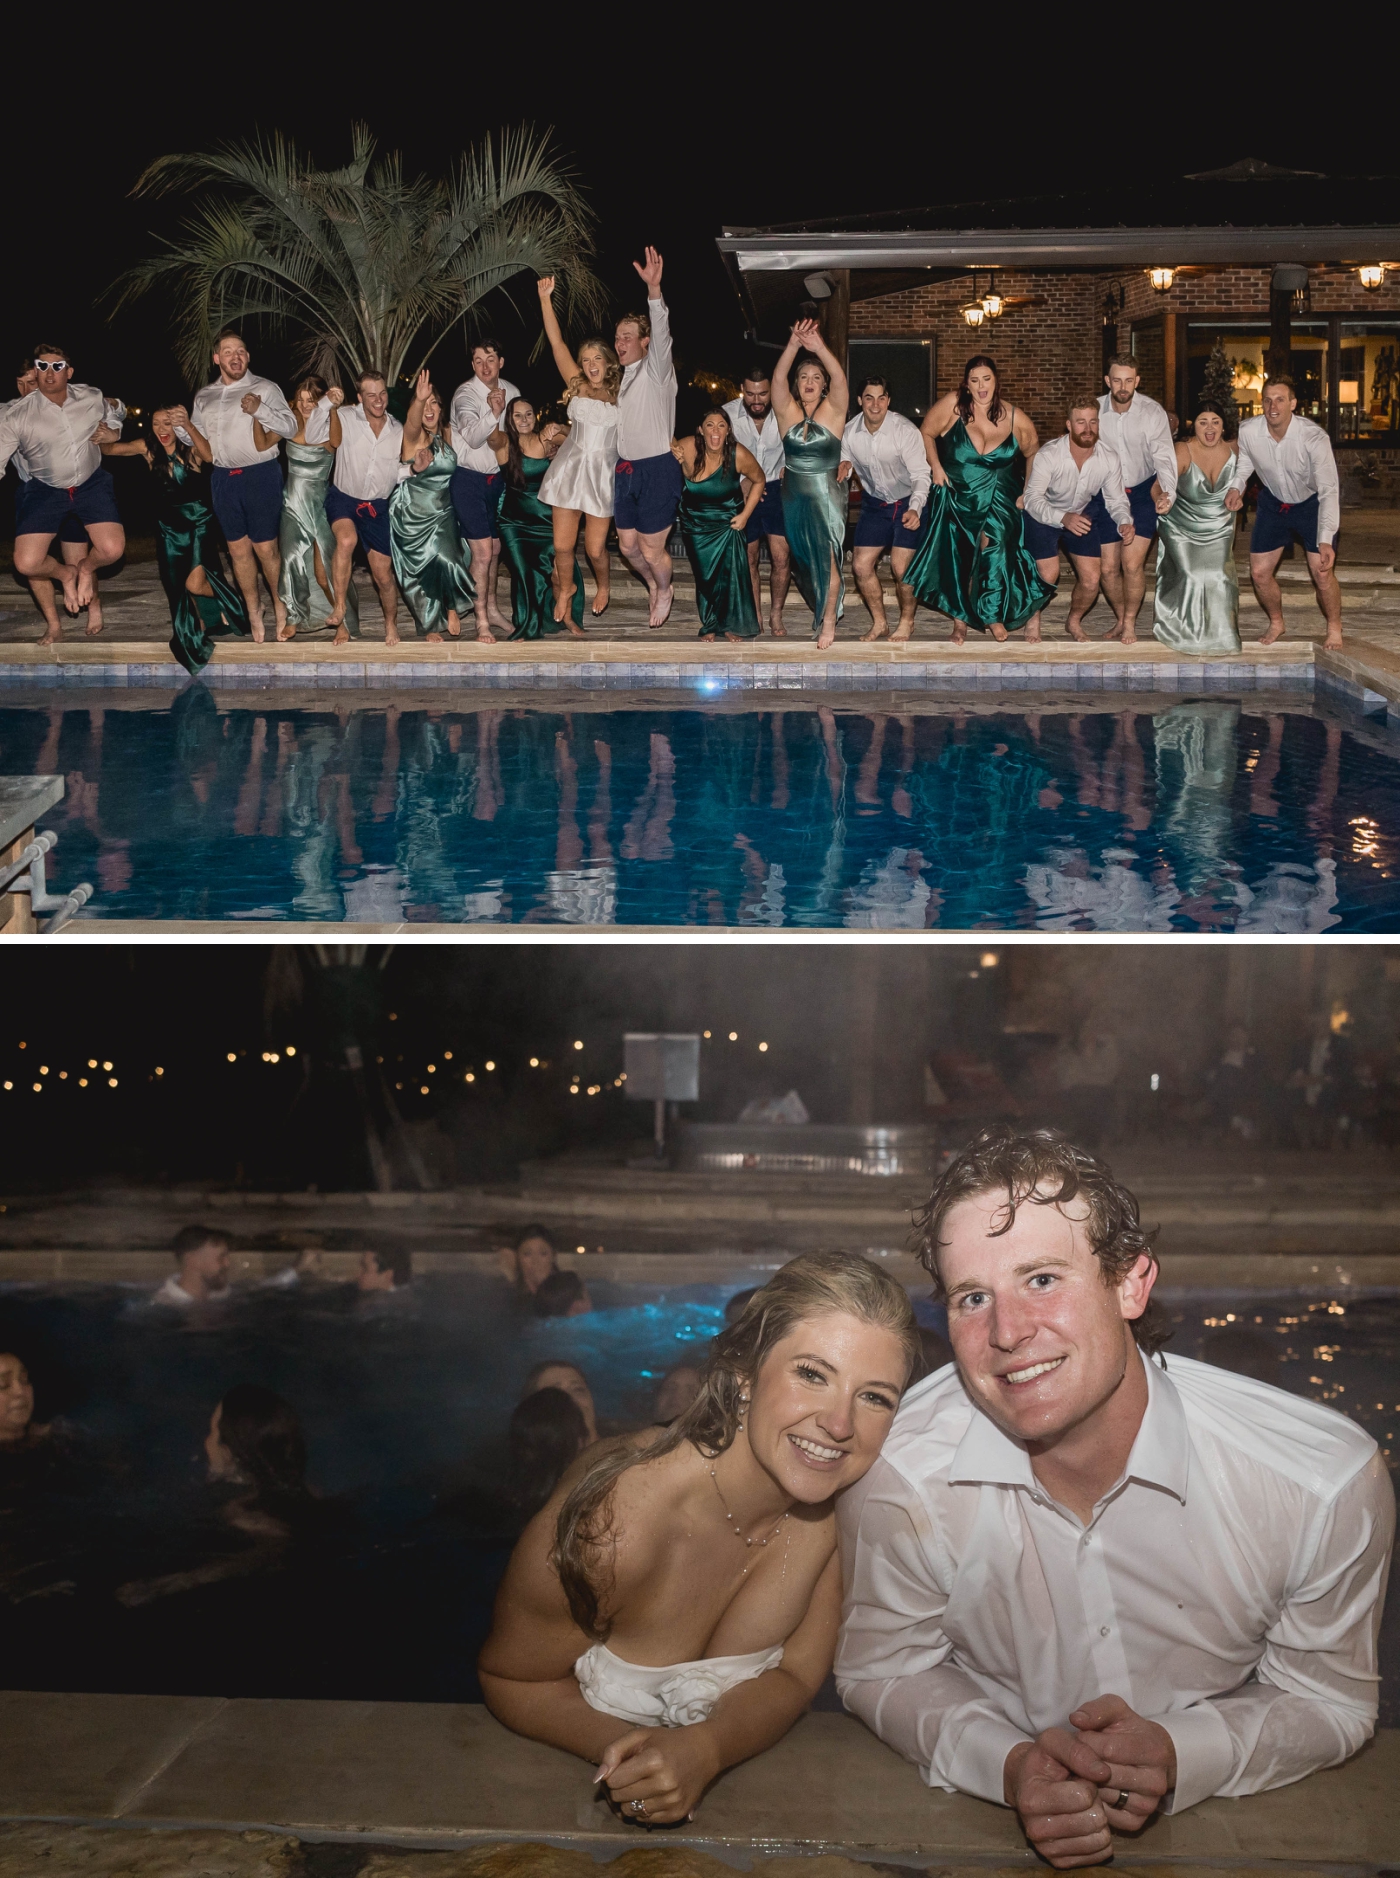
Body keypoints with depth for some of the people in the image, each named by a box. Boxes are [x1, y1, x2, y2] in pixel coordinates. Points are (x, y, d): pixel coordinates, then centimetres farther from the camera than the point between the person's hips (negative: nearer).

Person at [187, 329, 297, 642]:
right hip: (223, 478, 5)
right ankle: (253, 610, 20)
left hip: (260, 475, -5)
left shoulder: (264, 388, -1)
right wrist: (187, 425, 0)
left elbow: (291, 428, -10)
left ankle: (280, 605, 14)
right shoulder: (204, 396, 14)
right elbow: (204, 447, 18)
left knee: (265, 547, -4)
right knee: (238, 548, 8)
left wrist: (260, 410, -23)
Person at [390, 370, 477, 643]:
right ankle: (430, 627, 21)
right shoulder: (413, 435, -16)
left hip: (442, 513, 3)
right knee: (418, 572, 4)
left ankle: (452, 610, 4)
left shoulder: (446, 433, 0)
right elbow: (412, 422, -40)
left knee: (445, 560, -19)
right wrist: (418, 400, -60)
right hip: (411, 515, -3)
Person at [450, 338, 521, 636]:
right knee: (482, 552, -10)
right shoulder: (465, 394, -17)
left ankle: (492, 608, 31)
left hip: (497, 476, 6)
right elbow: (473, 437, -32)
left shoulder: (510, 391, 3)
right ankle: (481, 622, -3)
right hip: (468, 478, -6)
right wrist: (493, 413, -45)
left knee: (496, 547, 16)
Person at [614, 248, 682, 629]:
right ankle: (654, 587, 42)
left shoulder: (656, 369, -10)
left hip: (657, 469, -7)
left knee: (651, 550, 0)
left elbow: (661, 333, -30)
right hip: (626, 469, 7)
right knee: (628, 545, 14)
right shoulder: (624, 377, 11)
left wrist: (654, 289, -46)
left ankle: (665, 591, 30)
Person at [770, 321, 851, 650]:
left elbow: (839, 379, -24)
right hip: (793, 499, 3)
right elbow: (778, 379, -18)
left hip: (826, 498, -3)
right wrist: (794, 345, -36)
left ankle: (829, 620, 2)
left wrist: (820, 348, -42)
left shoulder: (833, 411, -6)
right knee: (803, 560, 16)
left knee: (827, 557, -10)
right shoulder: (787, 412, -1)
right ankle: (826, 602, 40)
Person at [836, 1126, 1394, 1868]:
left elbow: (1330, 1700, -1)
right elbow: (882, 1669, 0)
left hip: (1236, 1831, 1)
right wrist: (1007, 1765, -19)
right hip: (985, 1822, 0)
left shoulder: (1325, 1481, -17)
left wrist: (1184, 1756, -20)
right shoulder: (894, 1477, -17)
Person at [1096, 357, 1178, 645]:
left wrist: (1168, 493, -38)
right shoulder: (1095, 411, -9)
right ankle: (1120, 619, 28)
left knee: (1132, 563, -12)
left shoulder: (1153, 412, -15)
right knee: (1108, 567, 3)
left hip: (1144, 492, -2)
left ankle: (1130, 623, 9)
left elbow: (1164, 457, -23)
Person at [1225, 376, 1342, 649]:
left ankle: (1334, 629, 16)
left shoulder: (1313, 437, -33)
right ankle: (1276, 623, 32)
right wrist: (1236, 487, -20)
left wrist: (1326, 540, -43)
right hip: (1273, 502, 4)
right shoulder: (1247, 431, -23)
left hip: (1313, 503, -3)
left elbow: (1328, 490, -33)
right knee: (1259, 572, 3)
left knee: (1322, 573, -12)